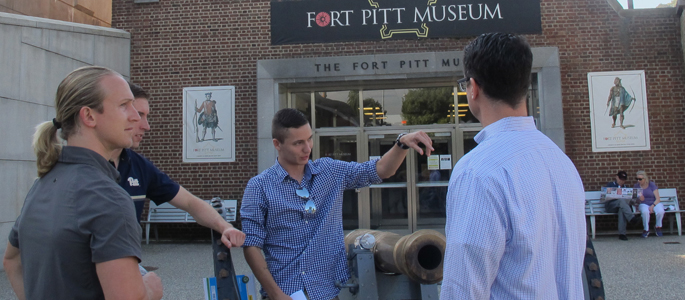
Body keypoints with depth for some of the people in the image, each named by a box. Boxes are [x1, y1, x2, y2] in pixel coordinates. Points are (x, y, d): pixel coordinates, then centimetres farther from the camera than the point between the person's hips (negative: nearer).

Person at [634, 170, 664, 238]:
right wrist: (639, 198, -18)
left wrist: (652, 206, -22)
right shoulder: (636, 186, 7)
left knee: (660, 211, -35)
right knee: (645, 211, -38)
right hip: (643, 204, 0)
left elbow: (658, 199, -6)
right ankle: (646, 230, -17)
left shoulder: (652, 184, 1)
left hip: (655, 203, 0)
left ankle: (658, 227, -3)